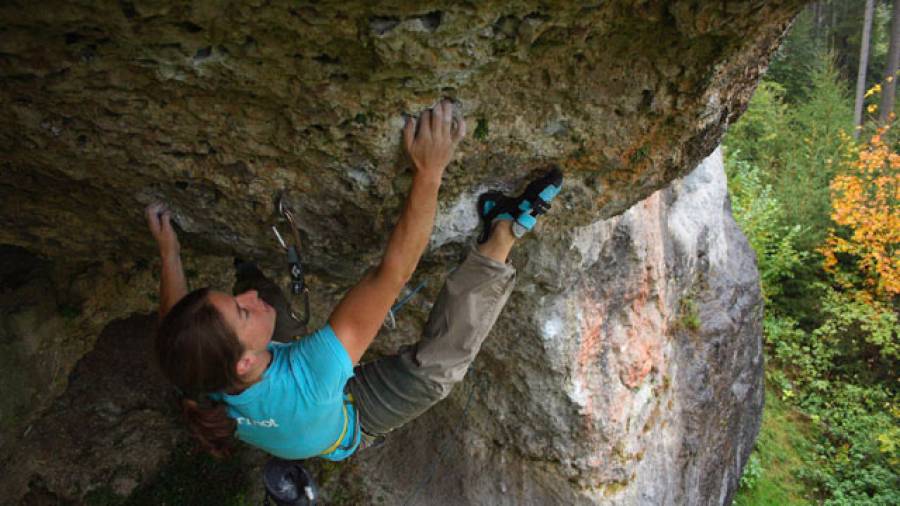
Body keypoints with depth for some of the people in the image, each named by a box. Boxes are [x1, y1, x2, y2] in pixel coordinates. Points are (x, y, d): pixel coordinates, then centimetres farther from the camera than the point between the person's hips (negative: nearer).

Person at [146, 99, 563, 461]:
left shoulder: (194, 384, -35)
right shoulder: (306, 382, -52)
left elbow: (174, 326, -6)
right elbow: (393, 273, -54)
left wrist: (169, 255, -4)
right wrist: (429, 172, -54)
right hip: (353, 424, -5)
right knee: (438, 365, -29)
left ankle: (252, 260, 46)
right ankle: (502, 236, -19)